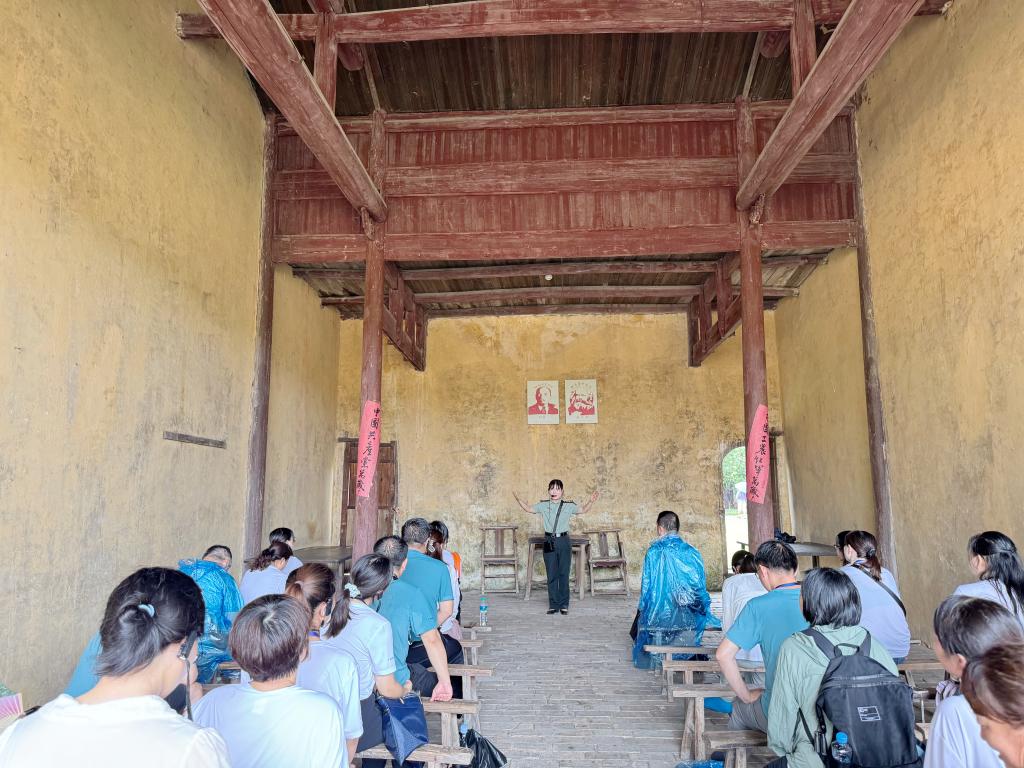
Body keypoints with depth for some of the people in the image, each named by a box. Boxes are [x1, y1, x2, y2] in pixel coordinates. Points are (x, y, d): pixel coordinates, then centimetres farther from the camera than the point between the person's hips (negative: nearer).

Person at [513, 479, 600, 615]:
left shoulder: (569, 505, 4)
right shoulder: (543, 505, 6)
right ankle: (553, 605, 12)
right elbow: (528, 509, 12)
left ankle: (564, 605, 12)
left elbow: (583, 510, 11)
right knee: (551, 575, 3)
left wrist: (591, 501, -6)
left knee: (564, 574, 2)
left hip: (564, 542, -1)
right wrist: (518, 499, -2)